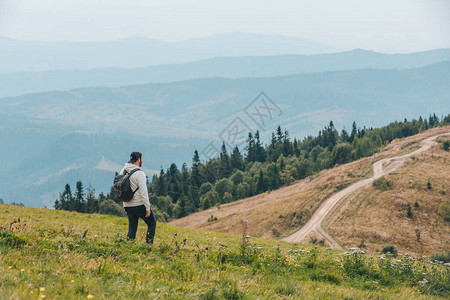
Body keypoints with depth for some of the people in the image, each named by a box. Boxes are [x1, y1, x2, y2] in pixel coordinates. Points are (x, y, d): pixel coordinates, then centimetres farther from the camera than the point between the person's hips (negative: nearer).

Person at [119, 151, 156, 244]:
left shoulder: (123, 171, 6)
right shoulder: (139, 173, -17)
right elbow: (143, 192, -19)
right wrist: (147, 207, -14)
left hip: (127, 205, 6)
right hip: (139, 205, -6)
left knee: (132, 228, 11)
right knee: (152, 223, 11)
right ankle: (149, 244, 6)